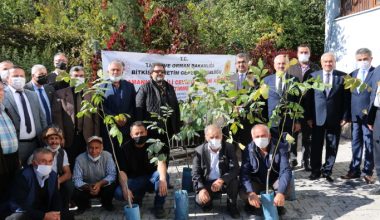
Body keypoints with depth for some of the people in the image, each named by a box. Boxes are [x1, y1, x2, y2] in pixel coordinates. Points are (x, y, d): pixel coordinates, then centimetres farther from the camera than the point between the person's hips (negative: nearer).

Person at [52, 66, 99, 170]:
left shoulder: (91, 94, 9)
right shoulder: (61, 94, 4)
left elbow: (96, 117, 8)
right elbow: (57, 117, 1)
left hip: (87, 138, 1)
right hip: (68, 139, -1)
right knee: (70, 167, 5)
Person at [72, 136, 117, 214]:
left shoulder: (107, 156, -19)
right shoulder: (80, 159, -20)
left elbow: (112, 175, -23)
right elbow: (76, 180, -23)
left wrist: (100, 183, -40)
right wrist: (88, 187, -42)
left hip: (103, 186, 0)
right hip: (86, 188, 0)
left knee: (112, 186, -30)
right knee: (75, 193, -27)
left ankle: (106, 203, 6)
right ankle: (84, 205, 11)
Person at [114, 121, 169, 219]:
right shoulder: (125, 148, -7)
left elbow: (161, 162, -27)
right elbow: (122, 171, -13)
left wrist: (162, 179, -48)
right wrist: (125, 188, -31)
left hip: (152, 178, -1)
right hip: (135, 180, 1)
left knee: (163, 175, -34)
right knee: (118, 193, -27)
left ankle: (159, 206, -12)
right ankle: (137, 197, 8)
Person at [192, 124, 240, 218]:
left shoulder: (229, 147, -9)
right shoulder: (199, 150, -8)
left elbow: (235, 169, -18)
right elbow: (196, 173, -9)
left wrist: (221, 180, -35)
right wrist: (201, 189, -28)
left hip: (225, 182, 0)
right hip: (207, 183, 0)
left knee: (233, 181, -32)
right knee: (200, 201, -26)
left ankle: (232, 206, -3)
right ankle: (208, 202, 14)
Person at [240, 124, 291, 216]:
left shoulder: (280, 147, -20)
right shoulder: (248, 150, -16)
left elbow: (285, 170, -29)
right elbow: (244, 173, -24)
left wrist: (281, 193, -47)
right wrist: (251, 192, -43)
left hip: (274, 180, 0)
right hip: (257, 181, 0)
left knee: (286, 184, -32)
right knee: (243, 192, -29)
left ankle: (278, 205, 1)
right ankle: (251, 205, 9)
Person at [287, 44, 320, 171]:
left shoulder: (316, 68, 3)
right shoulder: (291, 69, 7)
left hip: (310, 107, 0)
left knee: (308, 136, 6)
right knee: (292, 134, 7)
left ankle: (305, 161, 16)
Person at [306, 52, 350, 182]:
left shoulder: (343, 77, 1)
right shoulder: (313, 76, 3)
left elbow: (347, 98, 1)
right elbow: (309, 98, 2)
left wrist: (345, 117, -5)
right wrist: (309, 117, -2)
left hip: (335, 118, 0)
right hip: (317, 117, 0)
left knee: (332, 147, 8)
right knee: (316, 146, 7)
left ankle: (327, 171, 21)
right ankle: (315, 171, 21)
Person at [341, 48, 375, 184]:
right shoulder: (352, 75, 13)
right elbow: (349, 96, 11)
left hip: (369, 115, -5)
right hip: (355, 115, 5)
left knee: (369, 144, 3)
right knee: (356, 143, 11)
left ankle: (368, 172, 13)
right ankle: (354, 170, 20)